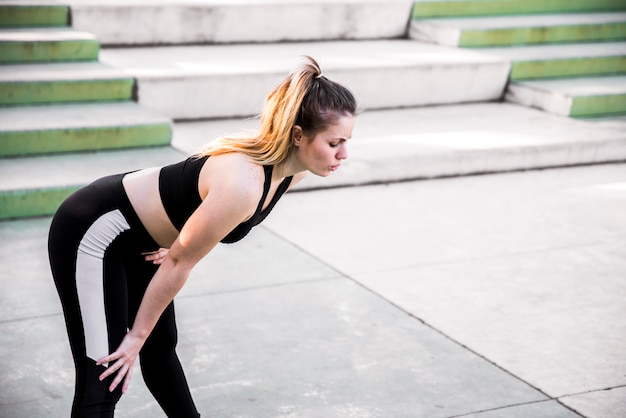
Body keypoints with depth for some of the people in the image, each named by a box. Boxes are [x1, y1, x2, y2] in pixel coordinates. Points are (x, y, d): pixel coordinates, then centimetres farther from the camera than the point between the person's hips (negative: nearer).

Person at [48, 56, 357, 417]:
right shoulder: (242, 185, -35)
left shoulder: (292, 167, -8)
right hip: (92, 234, -9)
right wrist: (137, 334, -10)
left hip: (138, 237, 9)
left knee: (161, 348, 25)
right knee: (104, 379, -8)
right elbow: (179, 263, -22)